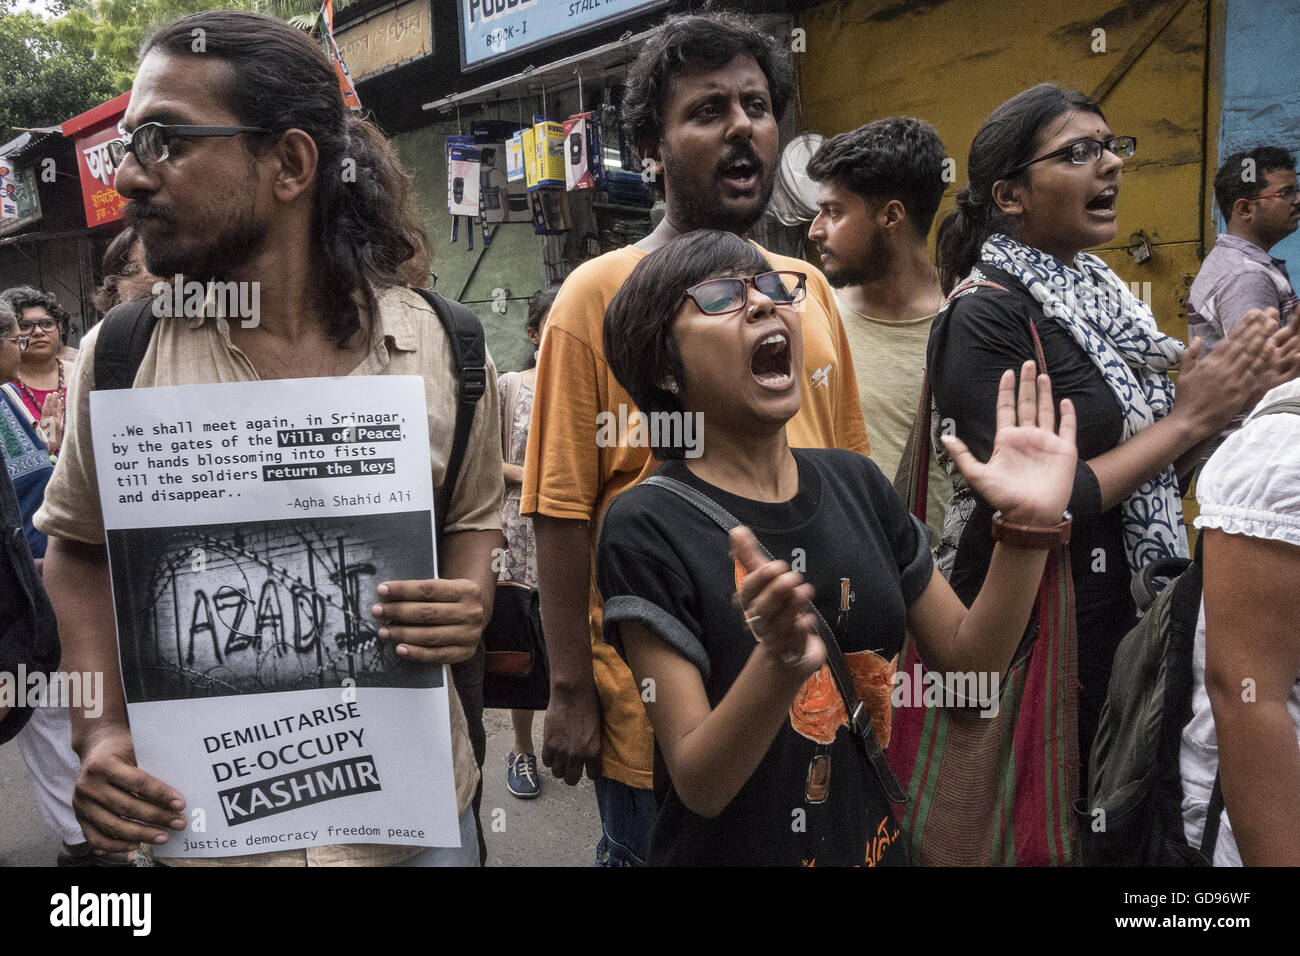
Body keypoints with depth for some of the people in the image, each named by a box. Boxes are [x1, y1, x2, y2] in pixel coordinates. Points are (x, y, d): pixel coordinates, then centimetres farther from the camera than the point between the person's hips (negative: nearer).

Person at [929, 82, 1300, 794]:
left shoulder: (1095, 289, 7)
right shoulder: (985, 314, -18)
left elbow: (1143, 461, 13)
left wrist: (1228, 401, -5)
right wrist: (1188, 420, -16)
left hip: (1123, 609, 8)